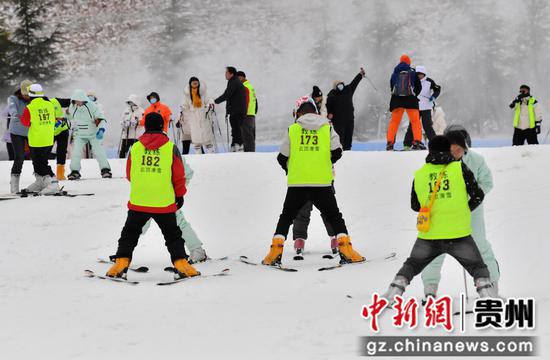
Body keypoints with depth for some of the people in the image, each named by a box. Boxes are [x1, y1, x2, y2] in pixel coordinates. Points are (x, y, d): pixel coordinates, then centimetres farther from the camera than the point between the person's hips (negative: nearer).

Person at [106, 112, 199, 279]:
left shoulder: (135, 147, 1)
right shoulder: (171, 148, -5)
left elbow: (129, 174, 12)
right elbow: (179, 176, 0)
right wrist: (180, 195, 15)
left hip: (138, 202, 1)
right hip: (164, 203, -1)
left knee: (129, 234, 15)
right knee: (173, 235, 13)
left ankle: (121, 263, 4)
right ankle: (181, 264, 2)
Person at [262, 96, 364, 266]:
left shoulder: (292, 129, 2)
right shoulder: (327, 128, 4)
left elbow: (282, 158, 5)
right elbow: (336, 153, 0)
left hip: (296, 182, 0)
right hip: (322, 182, 0)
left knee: (286, 217, 14)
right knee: (334, 216, 14)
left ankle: (275, 252, 6)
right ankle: (346, 250, 3)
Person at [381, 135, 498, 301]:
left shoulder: (419, 174, 6)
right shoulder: (460, 168, 0)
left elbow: (415, 205, 15)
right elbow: (478, 195, 2)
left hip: (428, 235, 2)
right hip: (458, 234, -2)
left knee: (411, 265, 23)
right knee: (478, 267, 14)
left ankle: (395, 289, 8)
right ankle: (486, 292, -5)